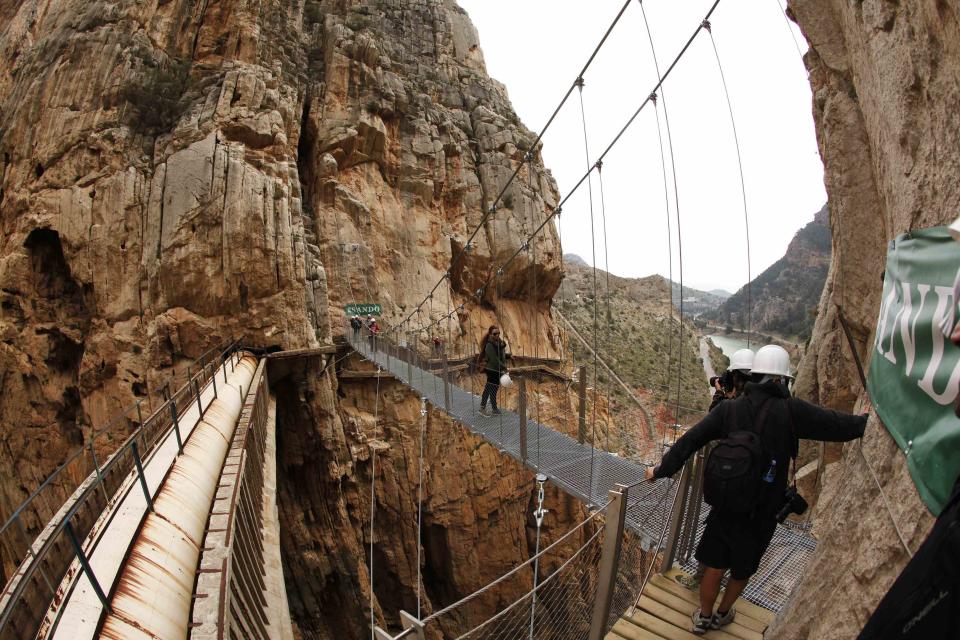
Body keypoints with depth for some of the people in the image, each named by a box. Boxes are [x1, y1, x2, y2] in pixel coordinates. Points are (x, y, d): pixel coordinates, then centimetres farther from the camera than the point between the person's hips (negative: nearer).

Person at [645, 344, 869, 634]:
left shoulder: (729, 407, -10)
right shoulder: (791, 410, -17)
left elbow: (690, 440, -10)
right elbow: (839, 425, -7)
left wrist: (661, 470, -1)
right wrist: (865, 420, 15)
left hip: (724, 507, 1)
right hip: (761, 513, -1)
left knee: (714, 565, 16)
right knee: (743, 569, 22)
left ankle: (704, 617, 33)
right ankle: (722, 613, 42)